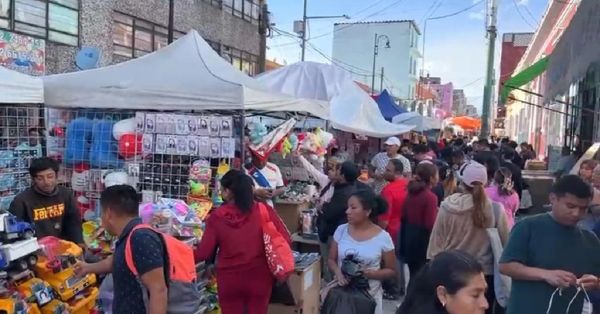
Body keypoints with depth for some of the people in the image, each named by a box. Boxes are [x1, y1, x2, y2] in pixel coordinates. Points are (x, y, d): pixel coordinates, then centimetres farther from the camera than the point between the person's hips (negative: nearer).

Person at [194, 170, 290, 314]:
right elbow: (284, 240, -12)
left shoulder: (217, 217, -11)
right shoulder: (264, 210, -11)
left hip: (229, 278, 0)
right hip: (259, 277, 1)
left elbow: (203, 253, -8)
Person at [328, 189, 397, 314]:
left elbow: (391, 271, -2)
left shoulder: (383, 237, -10)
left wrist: (369, 273, -18)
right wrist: (338, 272, -16)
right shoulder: (341, 230, -3)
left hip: (369, 294, -2)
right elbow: (331, 259, 6)